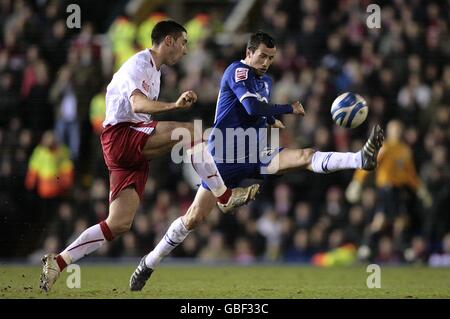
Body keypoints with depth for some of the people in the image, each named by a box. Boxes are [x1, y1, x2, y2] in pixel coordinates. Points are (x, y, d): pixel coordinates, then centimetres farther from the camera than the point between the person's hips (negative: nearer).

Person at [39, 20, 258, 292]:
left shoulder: (154, 70, 24)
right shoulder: (139, 65, -8)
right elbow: (138, 105, -27)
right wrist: (174, 105, -41)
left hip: (134, 151, 10)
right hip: (120, 135, -10)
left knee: (119, 224, 1)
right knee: (190, 132, -23)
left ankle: (58, 262, 3)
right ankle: (224, 196, -16)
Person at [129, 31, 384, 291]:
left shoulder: (266, 81, 15)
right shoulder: (237, 71, -10)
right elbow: (253, 107, -24)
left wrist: (273, 120, 13)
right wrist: (290, 109, -14)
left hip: (256, 156, 6)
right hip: (225, 159, -6)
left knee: (306, 156, -17)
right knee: (194, 218, -8)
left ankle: (363, 159, -35)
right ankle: (149, 264, 4)